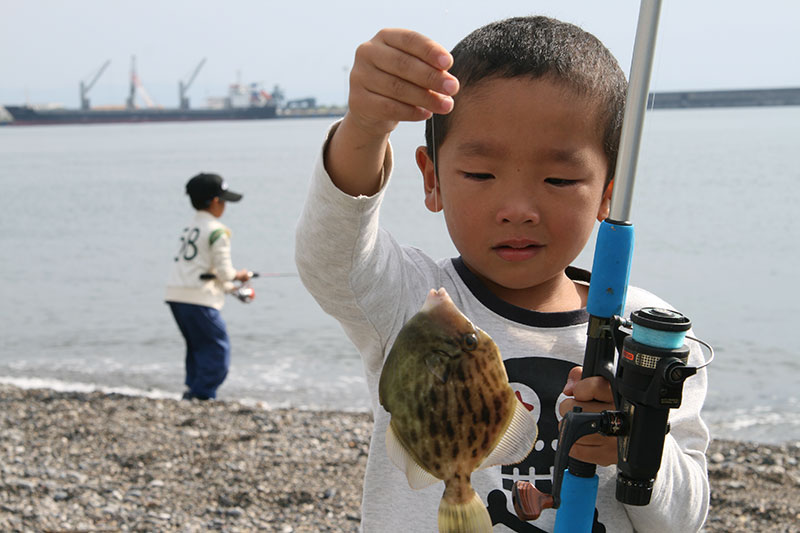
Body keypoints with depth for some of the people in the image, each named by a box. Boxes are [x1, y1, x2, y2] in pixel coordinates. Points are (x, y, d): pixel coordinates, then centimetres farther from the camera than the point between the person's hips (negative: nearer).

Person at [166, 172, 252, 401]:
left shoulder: (189, 228, 18)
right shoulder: (217, 231, -8)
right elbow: (223, 272, -10)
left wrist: (234, 288, 25)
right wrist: (239, 275, 12)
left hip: (175, 295, 9)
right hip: (198, 298, -9)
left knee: (197, 346, 18)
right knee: (218, 348, -1)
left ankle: (192, 392, 18)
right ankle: (201, 395, -5)